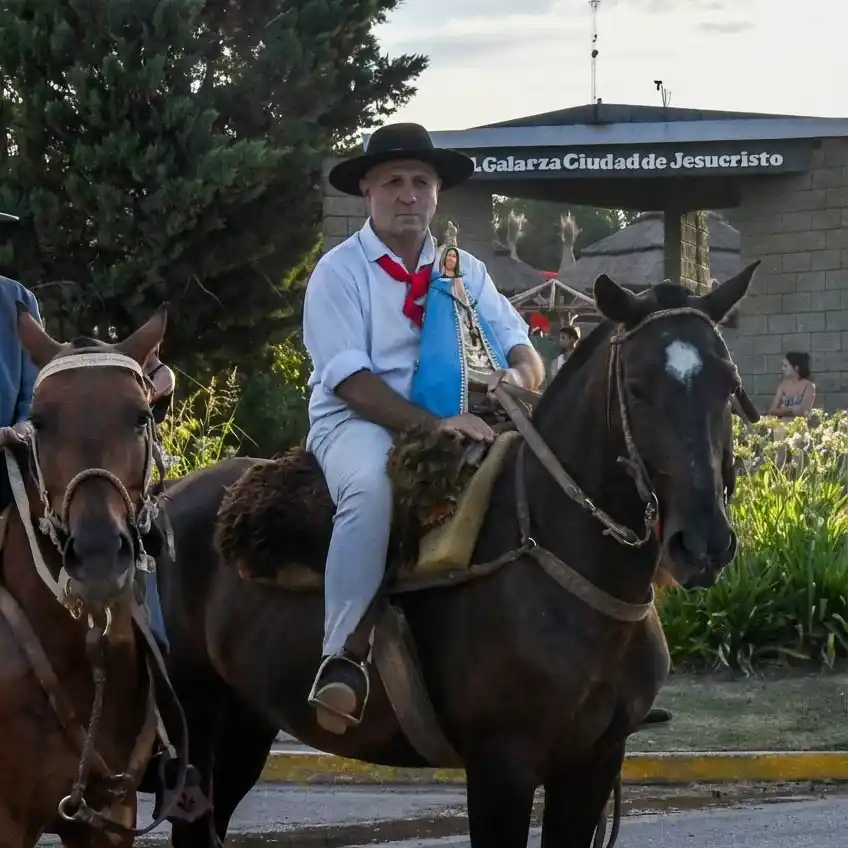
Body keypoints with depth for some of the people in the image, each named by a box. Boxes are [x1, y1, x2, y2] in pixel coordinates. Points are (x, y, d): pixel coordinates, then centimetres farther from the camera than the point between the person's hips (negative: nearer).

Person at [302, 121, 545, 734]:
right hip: (358, 422, -5)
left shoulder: (464, 271, 15)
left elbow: (520, 345, 9)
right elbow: (349, 379, -13)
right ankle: (342, 660, -36)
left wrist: (519, 378, -17)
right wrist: (433, 425, -24)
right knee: (371, 487, -38)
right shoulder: (340, 271, -1)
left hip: (457, 423, 5)